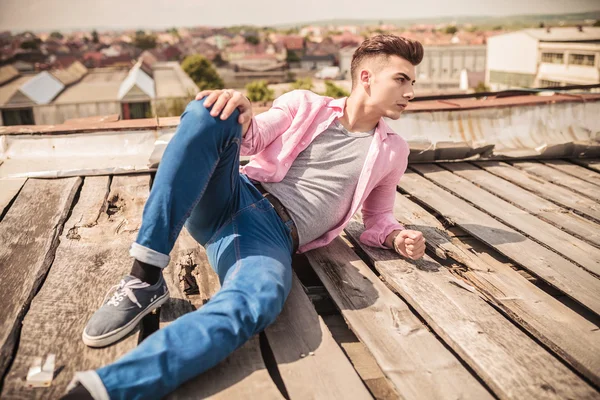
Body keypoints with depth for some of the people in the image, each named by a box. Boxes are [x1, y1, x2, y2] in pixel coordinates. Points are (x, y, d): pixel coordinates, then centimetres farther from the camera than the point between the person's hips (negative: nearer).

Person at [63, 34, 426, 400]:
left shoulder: (392, 151, 18)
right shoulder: (305, 104, 15)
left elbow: (377, 218, 24)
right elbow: (254, 139, 4)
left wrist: (396, 237, 1)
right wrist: (241, 113, -20)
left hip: (275, 236, -1)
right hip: (230, 203, 2)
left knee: (255, 304, -39)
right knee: (209, 111, -29)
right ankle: (145, 278, -28)